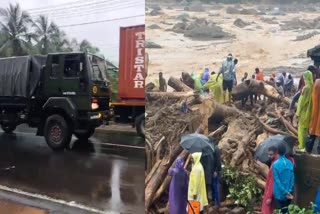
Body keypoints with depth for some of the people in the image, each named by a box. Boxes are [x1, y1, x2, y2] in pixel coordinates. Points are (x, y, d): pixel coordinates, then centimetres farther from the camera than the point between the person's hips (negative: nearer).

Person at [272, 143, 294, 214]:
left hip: (279, 194, -4)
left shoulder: (275, 164, -16)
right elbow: (292, 178, 0)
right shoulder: (290, 163, -1)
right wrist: (290, 191, 3)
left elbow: (277, 180, -17)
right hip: (288, 193, 5)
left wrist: (285, 192, -11)